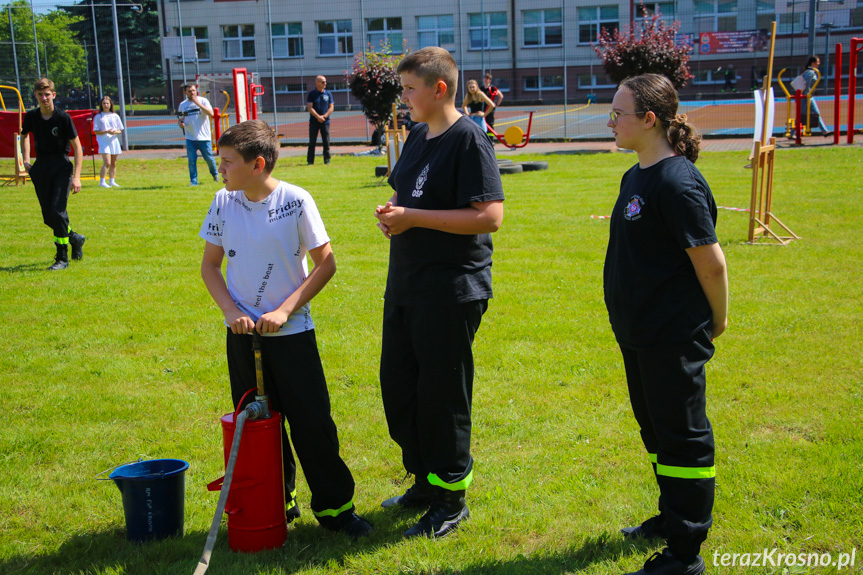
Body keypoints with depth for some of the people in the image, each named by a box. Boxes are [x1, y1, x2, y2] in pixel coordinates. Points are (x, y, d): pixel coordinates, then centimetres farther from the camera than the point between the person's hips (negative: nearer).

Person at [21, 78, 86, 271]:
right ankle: (74, 238, 32)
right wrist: (26, 159, 10)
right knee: (48, 216, 5)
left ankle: (62, 258, -6)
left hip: (61, 167, -5)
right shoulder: (31, 116, 2)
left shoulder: (63, 117, -11)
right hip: (41, 168, 5)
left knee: (57, 211, -16)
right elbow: (24, 135, 24)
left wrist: (76, 176, -15)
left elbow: (77, 146, -8)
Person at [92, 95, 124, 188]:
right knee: (107, 163, -16)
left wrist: (115, 132, -12)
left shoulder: (115, 116, 11)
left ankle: (112, 181, 18)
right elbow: (96, 131, -3)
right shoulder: (98, 116, 2)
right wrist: (106, 131, -17)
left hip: (114, 141, 4)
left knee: (113, 163, 8)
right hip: (104, 141, -4)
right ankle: (102, 182, -13)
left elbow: (120, 131, 10)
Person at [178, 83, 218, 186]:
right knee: (192, 160, -1)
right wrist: (180, 123, -7)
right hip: (190, 138, 2)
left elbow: (211, 114, -16)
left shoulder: (203, 101, -2)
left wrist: (198, 104, -22)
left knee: (209, 158, 5)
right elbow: (181, 119, 17)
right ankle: (193, 181, 8)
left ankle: (214, 174, 30)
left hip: (204, 137, -2)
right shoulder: (182, 104, 9)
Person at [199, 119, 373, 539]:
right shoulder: (224, 202, 0)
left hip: (291, 331, -3)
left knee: (313, 422, -2)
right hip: (242, 333, 4)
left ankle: (335, 506, 14)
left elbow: (326, 264, -6)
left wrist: (284, 310, -13)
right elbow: (209, 265, 8)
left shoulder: (295, 201, -11)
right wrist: (232, 311, -7)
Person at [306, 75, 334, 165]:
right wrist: (318, 117, -17)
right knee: (312, 142, -1)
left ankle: (327, 160, 9)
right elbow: (310, 108, -6)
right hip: (314, 121, -2)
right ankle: (310, 160, 3)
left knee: (326, 142, 1)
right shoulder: (311, 94, 2)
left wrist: (324, 116, -10)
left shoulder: (328, 94, 9)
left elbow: (331, 107, 4)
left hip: (325, 121, 2)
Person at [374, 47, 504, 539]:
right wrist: (391, 215, 2)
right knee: (398, 386, 15)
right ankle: (425, 482, 33)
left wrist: (415, 217, -21)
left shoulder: (469, 140, -14)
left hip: (452, 288, -9)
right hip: (406, 281, 9)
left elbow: (489, 216, -23)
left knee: (442, 395, 1)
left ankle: (452, 499, 18)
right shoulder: (418, 138, 13)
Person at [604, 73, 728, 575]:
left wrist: (718, 321, -8)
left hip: (674, 339, -10)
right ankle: (672, 517, 39)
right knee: (657, 431, 21)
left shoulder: (678, 183, -21)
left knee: (683, 438, 0)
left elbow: (710, 261, -19)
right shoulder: (636, 177, 9)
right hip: (639, 333, 10)